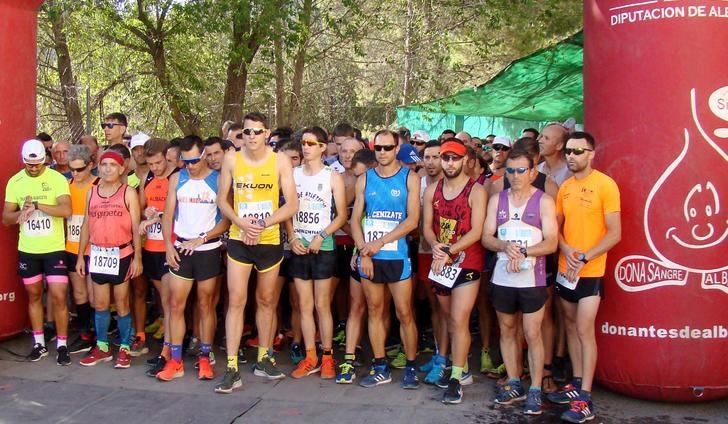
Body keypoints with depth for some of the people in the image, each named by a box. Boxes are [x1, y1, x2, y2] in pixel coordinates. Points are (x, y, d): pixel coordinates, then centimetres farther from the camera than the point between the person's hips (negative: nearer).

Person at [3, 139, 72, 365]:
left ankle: (62, 345, 7)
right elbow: (6, 219, 3)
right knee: (34, 295, 13)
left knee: (58, 297, -5)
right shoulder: (15, 182, 2)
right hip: (27, 250, 4)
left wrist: (36, 205, -25)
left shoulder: (57, 178, -8)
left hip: (54, 248, -3)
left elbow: (66, 210, -19)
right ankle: (39, 343, 25)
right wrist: (23, 211, -16)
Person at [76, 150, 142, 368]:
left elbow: (136, 227, -5)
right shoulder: (91, 192, 8)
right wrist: (80, 256, 10)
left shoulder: (128, 193, -4)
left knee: (121, 303, 4)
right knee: (100, 304, 10)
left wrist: (137, 258, -9)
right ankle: (102, 347, 23)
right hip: (98, 254, 4)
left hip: (121, 254, -4)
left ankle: (124, 349, 14)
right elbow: (86, 225, 12)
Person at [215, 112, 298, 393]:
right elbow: (222, 200, 4)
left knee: (266, 301, 13)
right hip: (238, 240, 0)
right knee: (235, 301, -5)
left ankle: (264, 359, 28)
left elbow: (292, 204, -6)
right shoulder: (232, 159, 0)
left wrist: (263, 224, -16)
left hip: (270, 241, 0)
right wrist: (242, 223, -13)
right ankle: (232, 369, -2)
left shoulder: (280, 161, -4)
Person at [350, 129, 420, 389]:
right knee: (375, 311, 8)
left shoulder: (410, 178, 0)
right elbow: (355, 219, 6)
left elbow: (412, 220, -8)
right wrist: (363, 251, -8)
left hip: (397, 255, -3)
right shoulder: (365, 179, 9)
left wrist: (379, 243, -13)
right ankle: (380, 369, 18)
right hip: (368, 256, 3)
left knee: (404, 313, -1)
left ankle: (411, 368, 12)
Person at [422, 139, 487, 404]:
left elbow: (476, 231, -14)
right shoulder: (432, 190, 7)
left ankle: (456, 379, -2)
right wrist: (435, 246, -15)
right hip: (440, 263, 6)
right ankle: (463, 369, 28)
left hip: (466, 263, -6)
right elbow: (427, 226, 5)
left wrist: (448, 251, -21)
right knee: (448, 318, 14)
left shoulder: (476, 191, -9)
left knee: (459, 321, -9)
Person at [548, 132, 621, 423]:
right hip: (565, 268, 6)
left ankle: (585, 400, -2)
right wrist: (566, 250, -9)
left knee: (584, 330, -7)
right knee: (571, 327, 12)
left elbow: (615, 233, -12)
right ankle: (577, 383, 24)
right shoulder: (564, 187, 8)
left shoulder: (605, 184, -10)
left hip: (591, 271, -6)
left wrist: (585, 258, -20)